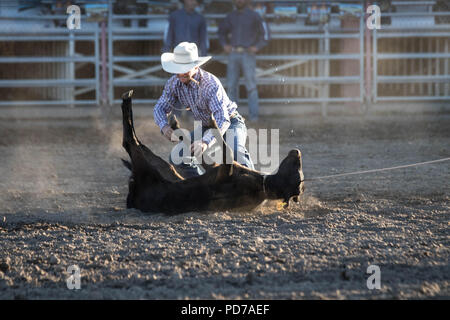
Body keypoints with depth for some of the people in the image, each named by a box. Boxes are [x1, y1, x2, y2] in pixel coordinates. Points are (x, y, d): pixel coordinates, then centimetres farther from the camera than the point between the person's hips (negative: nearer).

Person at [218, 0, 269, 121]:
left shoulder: (254, 16, -2)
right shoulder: (231, 17, 10)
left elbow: (265, 34, 0)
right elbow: (222, 31, 25)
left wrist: (257, 47, -13)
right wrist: (224, 45, 7)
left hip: (248, 55, -4)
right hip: (233, 55, 4)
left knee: (251, 86, -8)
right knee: (231, 85, 0)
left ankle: (253, 115, -4)